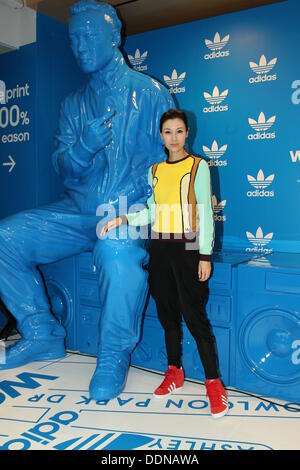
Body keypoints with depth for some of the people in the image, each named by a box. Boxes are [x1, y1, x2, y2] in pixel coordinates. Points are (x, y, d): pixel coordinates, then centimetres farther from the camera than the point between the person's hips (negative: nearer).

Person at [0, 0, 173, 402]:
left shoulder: (149, 92, 3)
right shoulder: (73, 104, 16)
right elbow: (63, 169, 10)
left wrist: (132, 197, -21)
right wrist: (85, 146, -12)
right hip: (78, 212, 5)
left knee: (117, 250, -39)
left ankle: (114, 357, -15)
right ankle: (42, 335, 4)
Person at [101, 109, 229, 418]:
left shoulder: (198, 166, -1)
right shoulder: (154, 170, 12)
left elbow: (205, 212, -5)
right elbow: (152, 212, 10)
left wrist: (205, 255, -10)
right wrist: (123, 220, -4)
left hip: (187, 249, -4)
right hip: (160, 249, 5)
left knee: (195, 316, -5)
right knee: (167, 313, 11)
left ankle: (213, 383, 7)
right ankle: (174, 372, 27)